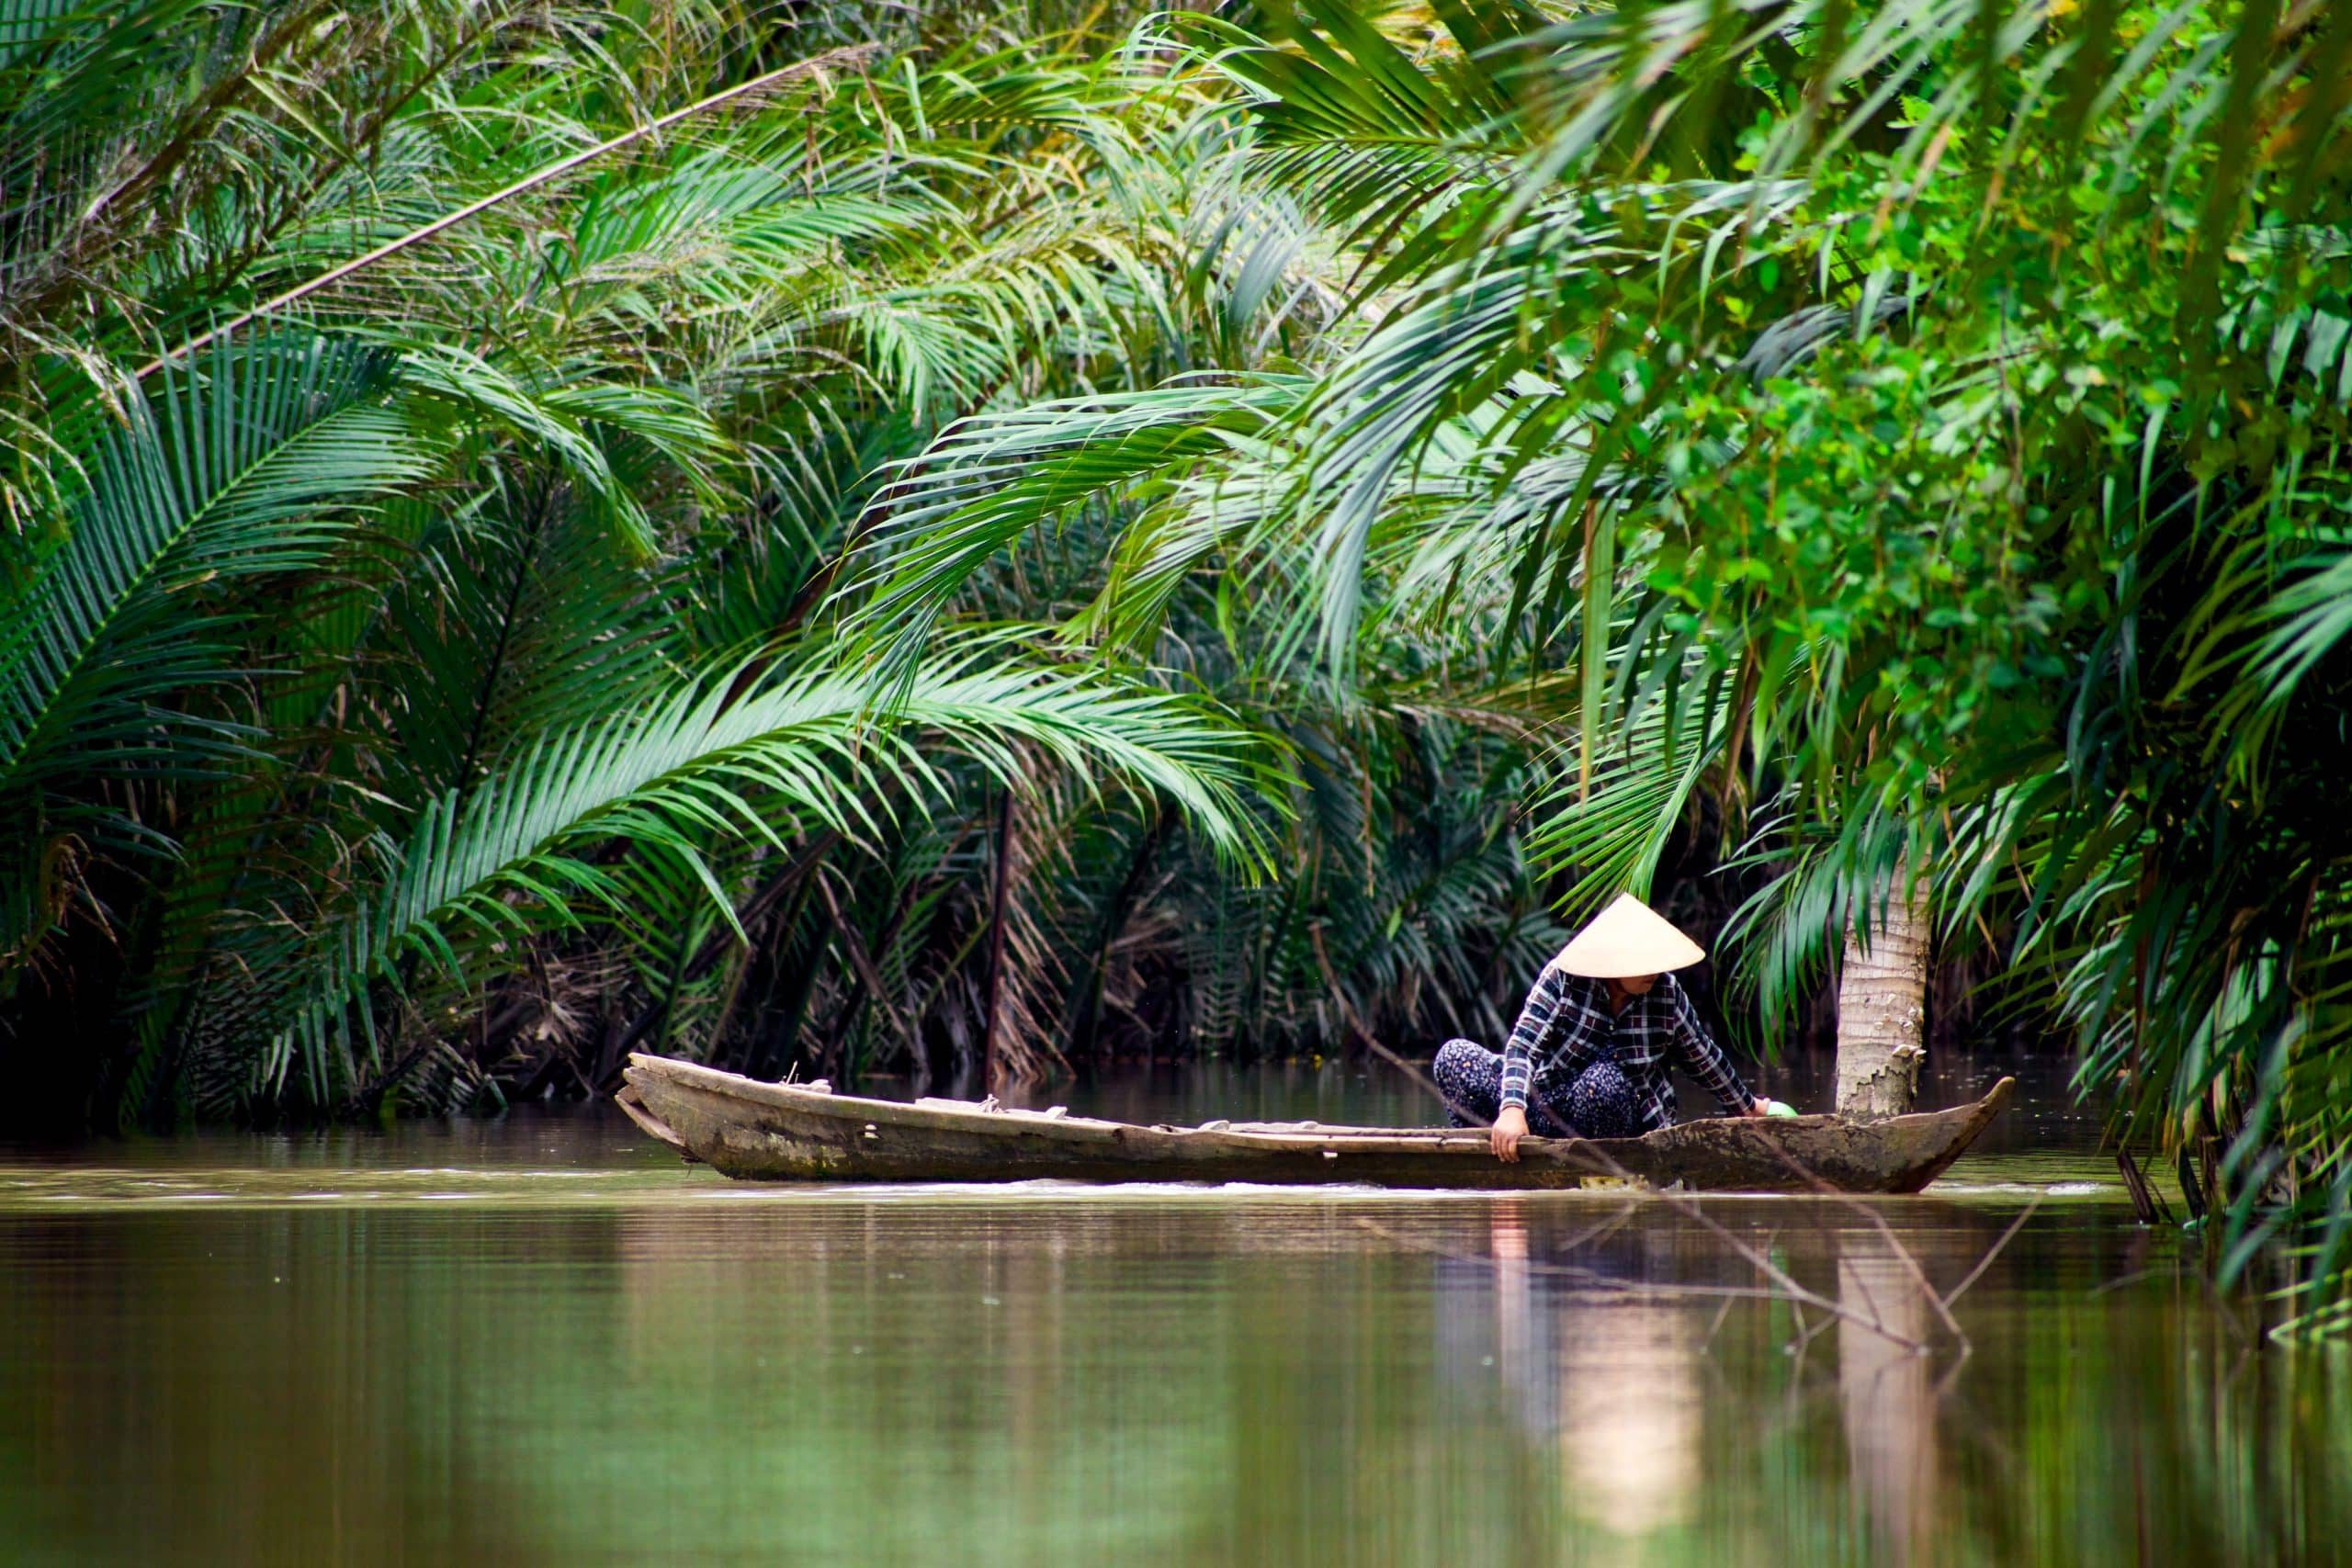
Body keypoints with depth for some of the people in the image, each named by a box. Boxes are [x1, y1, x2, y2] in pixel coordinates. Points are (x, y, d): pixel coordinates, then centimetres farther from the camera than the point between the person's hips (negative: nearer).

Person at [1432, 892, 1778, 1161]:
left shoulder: (1668, 994, -7)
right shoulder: (1562, 978, -14)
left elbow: (1704, 1058, 10)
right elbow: (1522, 1047, -24)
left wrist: (1746, 1107, 23)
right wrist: (1512, 1110, -40)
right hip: (1546, 1111, 0)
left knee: (1602, 1080, -37)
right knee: (1454, 1056, -20)